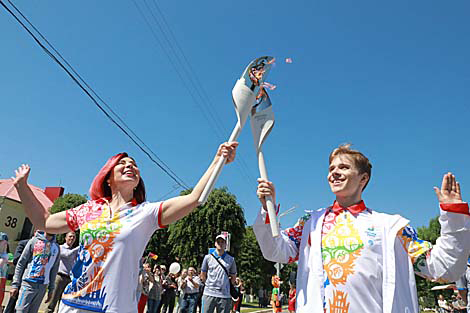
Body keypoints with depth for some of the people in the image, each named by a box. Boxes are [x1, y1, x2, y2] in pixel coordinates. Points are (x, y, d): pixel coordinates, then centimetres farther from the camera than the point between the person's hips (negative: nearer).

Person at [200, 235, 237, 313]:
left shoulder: (231, 259, 8)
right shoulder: (208, 257, 6)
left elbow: (233, 277, 16)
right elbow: (203, 274, 14)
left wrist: (226, 285, 8)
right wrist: (209, 284, 9)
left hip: (225, 295, 1)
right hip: (209, 294, 0)